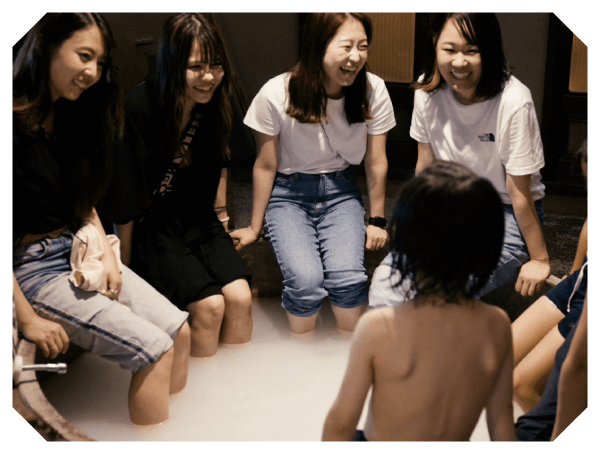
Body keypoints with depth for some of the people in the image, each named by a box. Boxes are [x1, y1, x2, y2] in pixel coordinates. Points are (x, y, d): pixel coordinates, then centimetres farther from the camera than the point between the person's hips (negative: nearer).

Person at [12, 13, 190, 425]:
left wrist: (107, 253, 1)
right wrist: (27, 320, -18)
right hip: (31, 266, -8)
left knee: (179, 332, -5)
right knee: (153, 348, -18)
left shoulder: (70, 115, 9)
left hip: (78, 252, 9)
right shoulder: (12, 122, -18)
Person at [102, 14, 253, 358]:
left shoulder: (216, 103, -3)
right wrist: (127, 264, -11)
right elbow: (125, 191, -16)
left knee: (240, 296, -16)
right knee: (209, 304, -22)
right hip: (153, 225, -5)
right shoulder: (140, 108, -21)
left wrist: (222, 219, 19)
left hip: (200, 220, 5)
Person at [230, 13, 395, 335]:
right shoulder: (276, 94, -18)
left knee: (347, 277, -24)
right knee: (305, 281, -26)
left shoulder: (373, 90, -12)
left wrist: (376, 220, 7)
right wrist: (255, 227, 4)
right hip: (289, 193, -1)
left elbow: (376, 163, 0)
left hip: (341, 192, 2)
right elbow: (266, 166, -4)